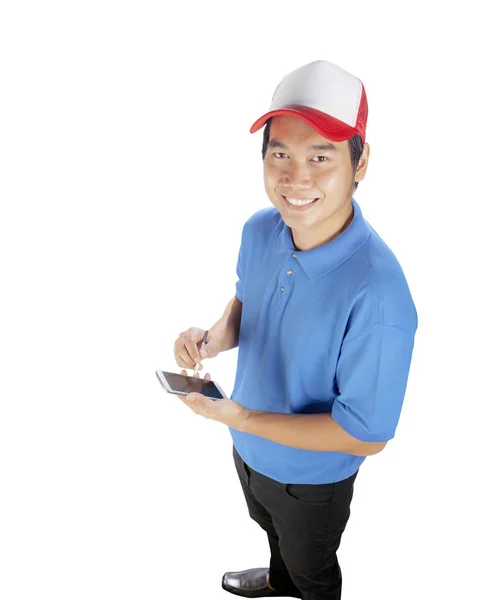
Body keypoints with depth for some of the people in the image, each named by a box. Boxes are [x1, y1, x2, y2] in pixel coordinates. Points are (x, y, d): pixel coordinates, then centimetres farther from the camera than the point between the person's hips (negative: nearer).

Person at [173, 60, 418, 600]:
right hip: (250, 450, 7)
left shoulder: (376, 293, -39)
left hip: (311, 478, -6)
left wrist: (240, 418, -31)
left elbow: (367, 435, -30)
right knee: (273, 529, 38)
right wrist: (214, 339, -18)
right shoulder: (260, 230, -17)